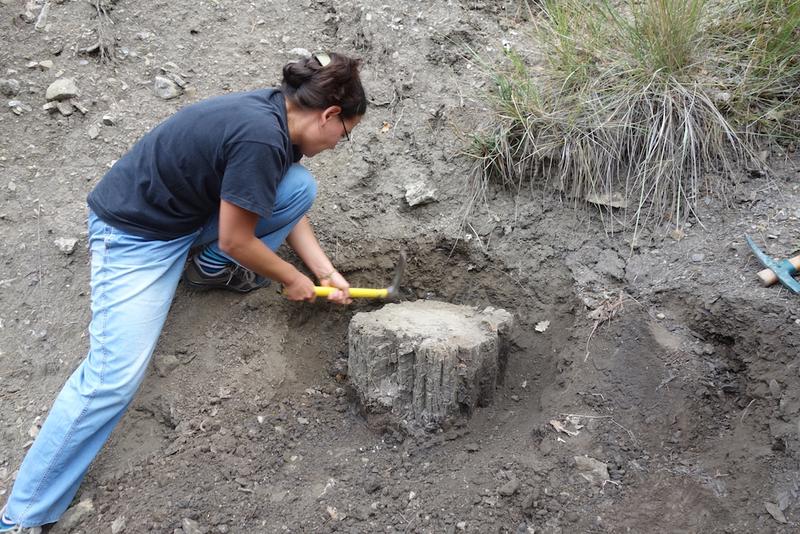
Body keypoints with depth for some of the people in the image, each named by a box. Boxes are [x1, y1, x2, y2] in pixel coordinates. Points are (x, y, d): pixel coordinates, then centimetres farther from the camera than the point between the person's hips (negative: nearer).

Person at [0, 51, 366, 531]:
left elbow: (286, 211, 9)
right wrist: (293, 280, -5)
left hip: (198, 209, 8)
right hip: (136, 233, -8)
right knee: (115, 375, -16)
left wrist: (328, 273, 5)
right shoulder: (260, 137, -31)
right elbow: (235, 240, -21)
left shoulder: (279, 115, -2)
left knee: (300, 187, -9)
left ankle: (212, 268, 9)